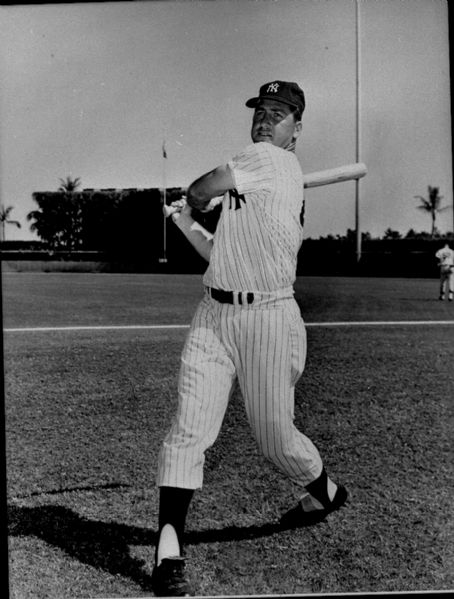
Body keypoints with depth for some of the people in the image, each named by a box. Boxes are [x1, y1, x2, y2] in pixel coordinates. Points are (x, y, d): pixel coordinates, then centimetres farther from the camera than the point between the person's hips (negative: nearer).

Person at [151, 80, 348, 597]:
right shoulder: (244, 184, 19)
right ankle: (169, 554, -4)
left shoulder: (278, 163, -6)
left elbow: (201, 191, -11)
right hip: (213, 315, 7)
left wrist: (189, 201, 11)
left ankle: (324, 492, 39)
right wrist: (184, 221, 16)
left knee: (275, 437, 8)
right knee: (188, 429, -7)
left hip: (269, 320, -7)